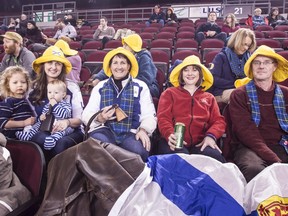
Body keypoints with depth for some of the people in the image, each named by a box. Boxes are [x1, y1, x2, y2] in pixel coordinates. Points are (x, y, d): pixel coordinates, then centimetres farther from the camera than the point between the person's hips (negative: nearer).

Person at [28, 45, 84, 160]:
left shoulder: (72, 87, 5)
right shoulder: (34, 88, 10)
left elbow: (79, 118, 2)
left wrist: (67, 122, -21)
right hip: (42, 131, 1)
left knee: (61, 144, -35)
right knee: (45, 141, -34)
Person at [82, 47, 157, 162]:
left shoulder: (140, 87, 14)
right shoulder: (100, 87, 16)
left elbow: (149, 115, 7)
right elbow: (86, 115, 10)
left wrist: (143, 130, -15)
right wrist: (99, 118, -14)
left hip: (130, 132, 0)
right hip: (105, 130, 1)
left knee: (139, 151, -33)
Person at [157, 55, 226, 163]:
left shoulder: (209, 97, 28)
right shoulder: (170, 93, 20)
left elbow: (218, 120, 15)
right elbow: (163, 118, 6)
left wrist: (211, 136, -9)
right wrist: (170, 134, -18)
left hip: (200, 143, 2)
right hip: (176, 142, -2)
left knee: (215, 157, -33)